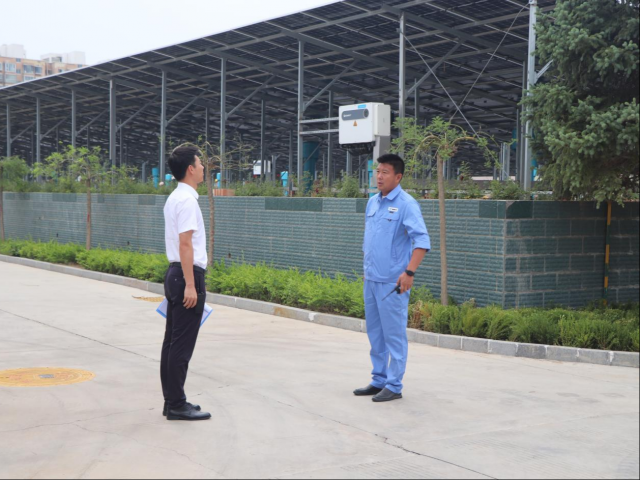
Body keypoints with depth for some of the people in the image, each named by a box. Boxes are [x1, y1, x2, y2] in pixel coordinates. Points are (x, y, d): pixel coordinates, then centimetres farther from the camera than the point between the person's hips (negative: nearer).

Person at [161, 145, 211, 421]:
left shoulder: (175, 198, 16)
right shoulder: (187, 200, -16)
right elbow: (185, 244, -21)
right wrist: (191, 285, -23)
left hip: (175, 274, 11)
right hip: (188, 275, -11)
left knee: (172, 342, 12)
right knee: (182, 345, -5)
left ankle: (172, 400, 19)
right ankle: (177, 406, 0)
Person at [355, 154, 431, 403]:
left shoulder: (406, 204, -11)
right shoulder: (372, 202, 13)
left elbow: (422, 240, -18)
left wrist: (409, 272, -24)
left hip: (392, 282, -8)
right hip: (371, 279, 8)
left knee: (394, 334, -2)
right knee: (375, 333, 14)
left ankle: (394, 386, 6)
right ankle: (379, 381, 24)